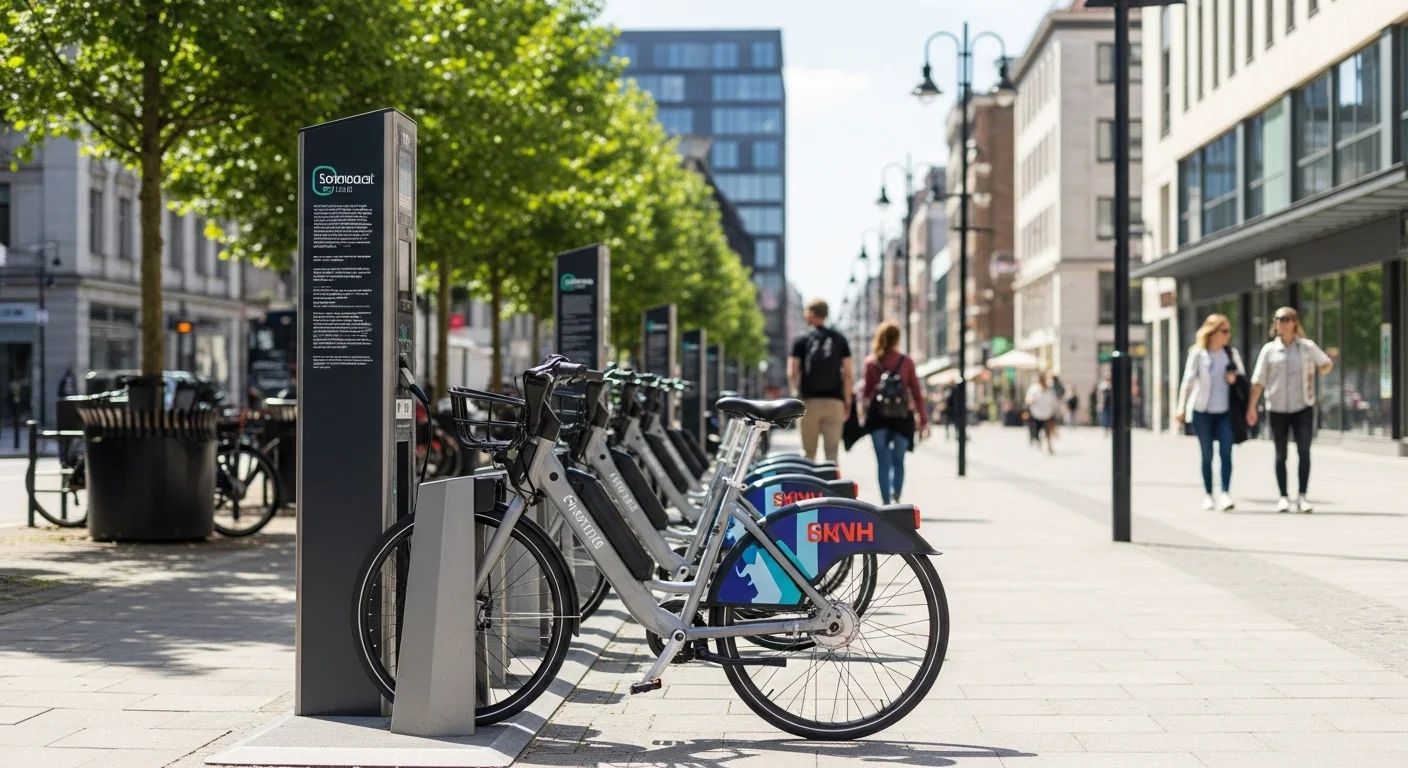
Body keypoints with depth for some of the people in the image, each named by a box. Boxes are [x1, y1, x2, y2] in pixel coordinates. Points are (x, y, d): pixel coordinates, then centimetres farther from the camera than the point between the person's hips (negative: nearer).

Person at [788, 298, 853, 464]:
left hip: (810, 401, -1)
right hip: (835, 401, 1)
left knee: (808, 452, 5)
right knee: (832, 452, 0)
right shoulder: (840, 340, 6)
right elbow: (848, 374, 3)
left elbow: (792, 374, -4)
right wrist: (847, 401, 10)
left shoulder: (801, 340, 1)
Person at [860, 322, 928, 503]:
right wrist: (923, 420, 6)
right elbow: (916, 392, 2)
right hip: (902, 417, 0)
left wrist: (863, 402, 24)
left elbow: (866, 392, 2)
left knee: (883, 462, 5)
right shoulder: (907, 362, 1)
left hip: (878, 416, 0)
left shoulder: (871, 362, 1)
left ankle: (886, 502, -2)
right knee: (898, 461, 9)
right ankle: (897, 496, -12)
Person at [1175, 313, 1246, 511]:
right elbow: (1188, 380, -7)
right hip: (1202, 411, -2)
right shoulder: (1198, 353, -3)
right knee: (1207, 455, 5)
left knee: (1226, 452, -12)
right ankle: (1208, 495, 13)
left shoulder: (1231, 352, 8)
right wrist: (1181, 407, -16)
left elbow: (1242, 375, 18)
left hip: (1224, 411, 2)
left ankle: (1225, 494, -15)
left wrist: (1235, 378, -7)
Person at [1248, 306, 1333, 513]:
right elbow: (1258, 381, 3)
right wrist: (1251, 407, -3)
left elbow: (1327, 364, 14)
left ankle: (1301, 496, -5)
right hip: (1277, 409, 1)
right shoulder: (1269, 349, 2)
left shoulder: (1307, 347, 2)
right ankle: (1283, 497, 13)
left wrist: (1322, 369, -10)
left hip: (1303, 407, -1)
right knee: (1281, 455, 6)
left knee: (1304, 451, -9)